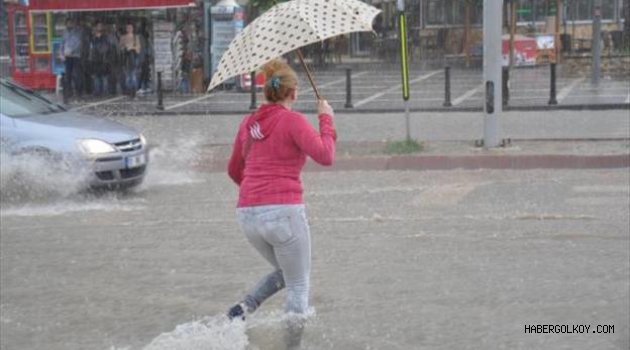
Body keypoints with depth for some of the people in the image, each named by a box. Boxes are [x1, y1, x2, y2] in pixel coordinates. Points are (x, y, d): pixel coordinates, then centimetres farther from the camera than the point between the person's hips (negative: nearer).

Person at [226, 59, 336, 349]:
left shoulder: (248, 123, 14)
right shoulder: (293, 121, -5)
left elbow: (234, 170, 25)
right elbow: (325, 156, -14)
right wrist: (326, 119, -1)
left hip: (247, 214, 6)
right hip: (283, 212, -6)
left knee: (284, 273, 25)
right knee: (299, 285, 9)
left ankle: (243, 308, 3)